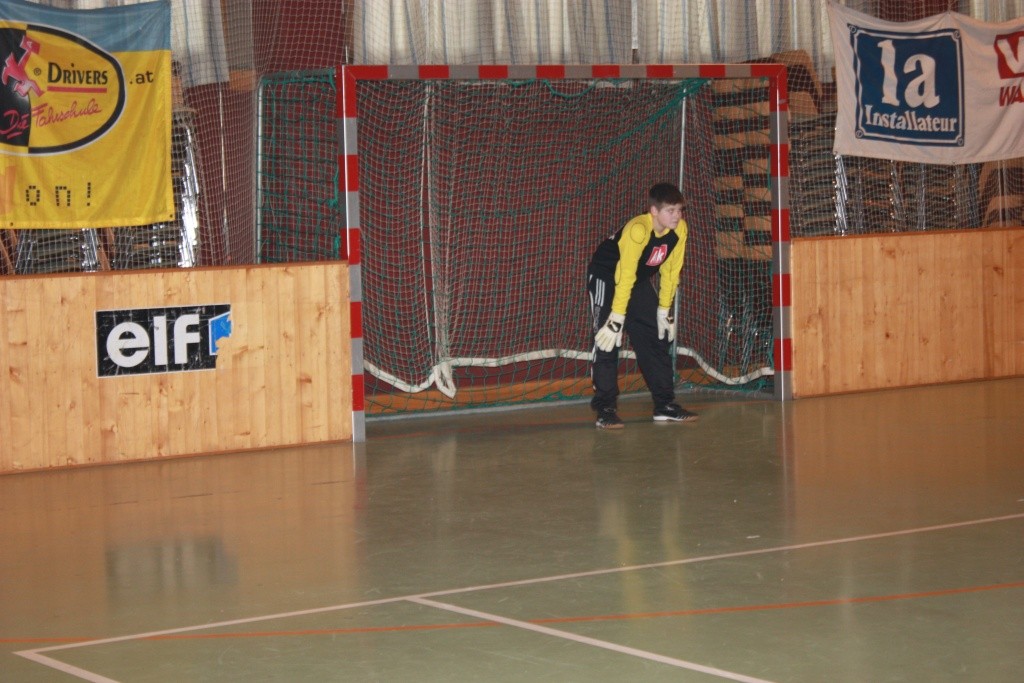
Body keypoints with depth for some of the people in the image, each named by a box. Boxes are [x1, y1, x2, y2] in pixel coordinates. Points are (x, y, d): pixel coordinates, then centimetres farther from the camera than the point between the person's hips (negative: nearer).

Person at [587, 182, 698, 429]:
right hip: (606, 274, -7)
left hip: (642, 278, 7)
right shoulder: (637, 230, -35)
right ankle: (605, 409, -11)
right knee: (607, 339, -15)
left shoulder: (679, 229, -15)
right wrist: (617, 317, -33)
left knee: (658, 339, 5)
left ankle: (665, 404, 11)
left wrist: (664, 310, 1)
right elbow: (624, 276, -34)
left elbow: (670, 271, -3)